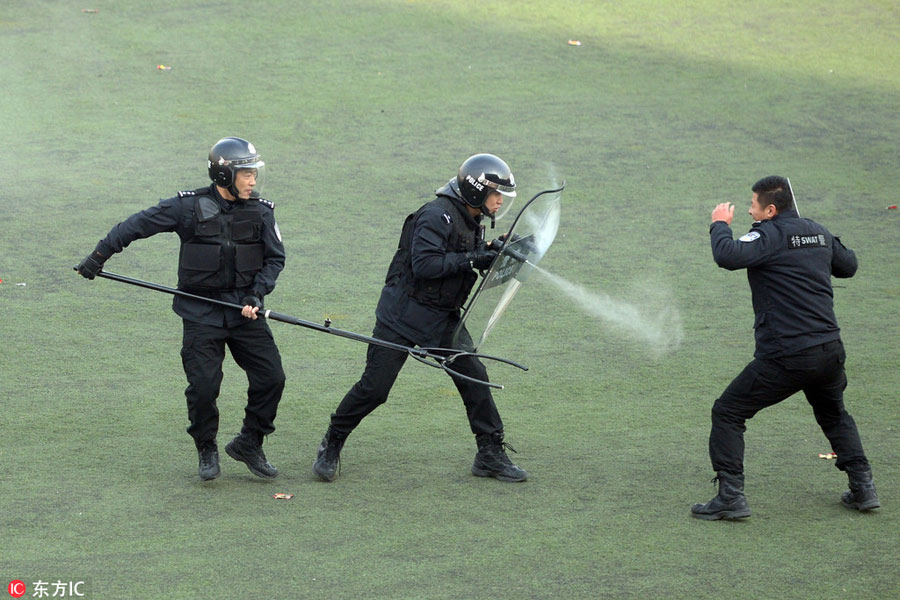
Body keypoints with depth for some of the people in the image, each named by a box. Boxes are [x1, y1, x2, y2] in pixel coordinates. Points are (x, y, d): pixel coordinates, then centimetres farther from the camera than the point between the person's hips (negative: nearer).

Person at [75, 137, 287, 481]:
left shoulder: (261, 211, 2)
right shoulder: (189, 206, -7)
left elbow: (275, 257, 5)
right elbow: (138, 224, -1)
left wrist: (257, 293, -10)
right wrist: (99, 255, -2)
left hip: (244, 310, 3)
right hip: (201, 311, -3)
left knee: (271, 378, -5)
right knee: (203, 386, -8)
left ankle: (249, 444, 15)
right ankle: (207, 450, 17)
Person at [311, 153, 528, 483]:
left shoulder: (472, 222, 10)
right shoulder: (437, 215, -19)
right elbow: (424, 265, -28)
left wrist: (492, 256, -3)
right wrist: (470, 259, -26)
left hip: (443, 317, 8)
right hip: (403, 315, -8)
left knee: (474, 376, -2)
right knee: (374, 387, -5)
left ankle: (491, 454, 7)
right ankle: (331, 445, 12)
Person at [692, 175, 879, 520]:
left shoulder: (770, 235, -10)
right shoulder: (818, 232, 12)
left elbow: (729, 257, -26)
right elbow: (848, 265, 28)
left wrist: (720, 225, -8)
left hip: (785, 357, -7)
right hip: (829, 350, 7)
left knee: (727, 413, 4)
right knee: (834, 415, 32)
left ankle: (731, 497, -4)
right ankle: (862, 488, 25)